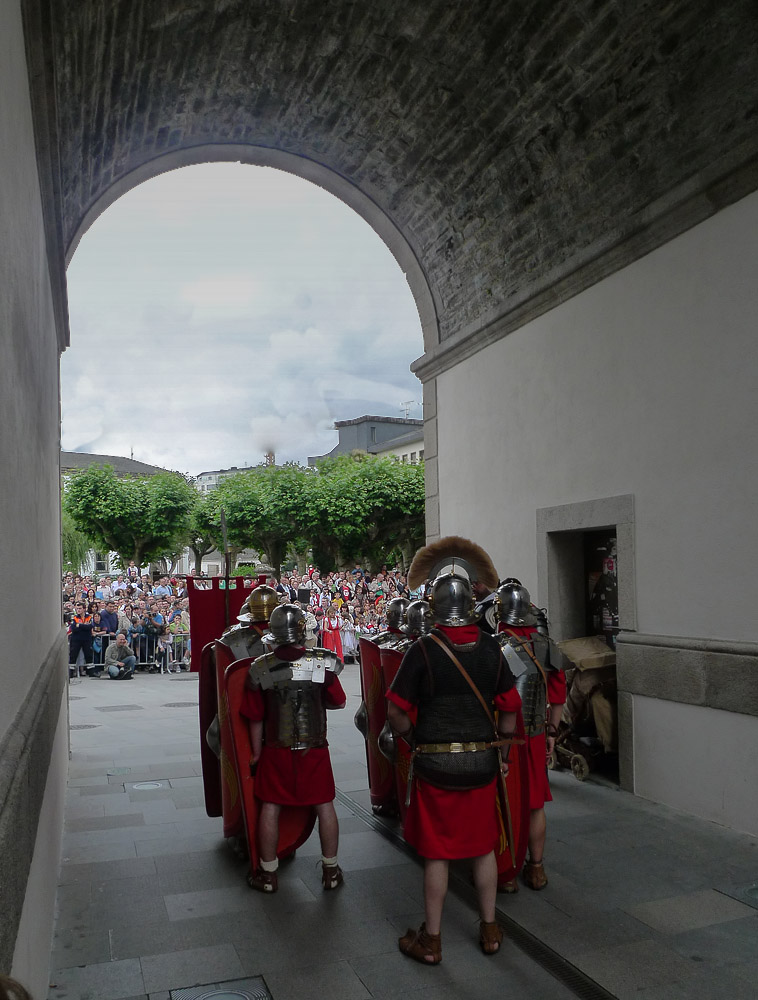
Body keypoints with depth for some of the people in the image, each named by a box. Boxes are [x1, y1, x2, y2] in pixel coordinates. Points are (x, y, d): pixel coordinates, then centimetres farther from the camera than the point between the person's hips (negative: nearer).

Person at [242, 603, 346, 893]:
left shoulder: (261, 668, -10)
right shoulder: (323, 664, -13)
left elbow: (255, 717, -2)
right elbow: (339, 702, -1)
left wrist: (256, 752, 11)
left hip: (276, 750, 1)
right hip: (315, 749, 0)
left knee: (270, 807, 13)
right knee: (324, 806, 12)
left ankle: (268, 874, 24)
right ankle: (331, 870, 24)